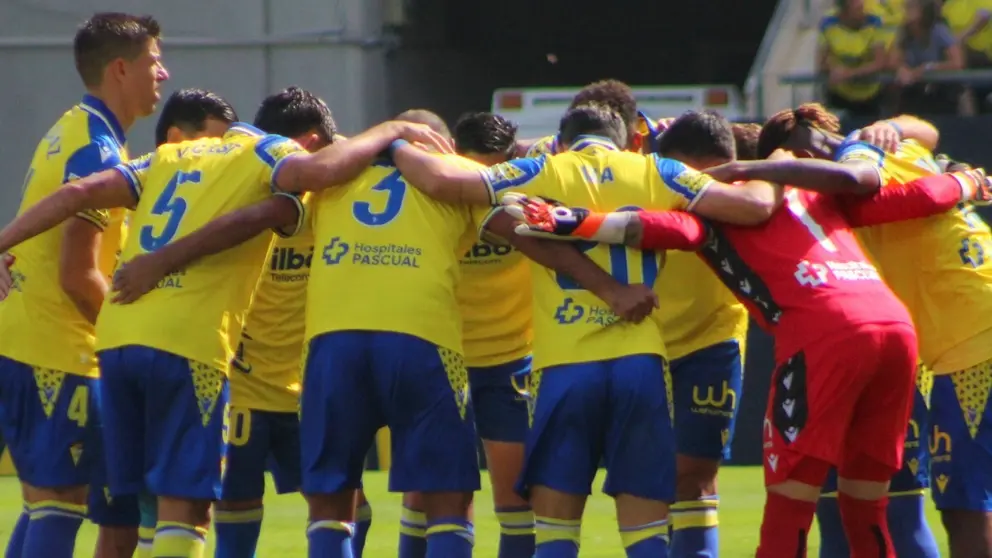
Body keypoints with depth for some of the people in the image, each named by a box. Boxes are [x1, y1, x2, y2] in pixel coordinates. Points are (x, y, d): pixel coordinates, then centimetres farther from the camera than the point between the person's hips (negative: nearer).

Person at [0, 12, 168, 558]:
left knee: (47, 504, 13)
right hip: (56, 350, -10)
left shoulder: (70, 132, 17)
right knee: (60, 504, -10)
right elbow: (79, 275, -19)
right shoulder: (97, 149, -14)